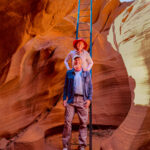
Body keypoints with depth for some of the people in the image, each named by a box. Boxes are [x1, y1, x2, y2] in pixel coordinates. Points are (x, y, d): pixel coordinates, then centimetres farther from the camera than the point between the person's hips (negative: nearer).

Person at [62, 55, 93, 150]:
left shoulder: (87, 73, 11)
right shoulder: (69, 73, 12)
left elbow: (90, 88, 8)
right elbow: (66, 87, 12)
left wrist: (89, 99, -4)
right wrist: (64, 99, 2)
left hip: (83, 100, 0)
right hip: (71, 100, 0)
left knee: (83, 122, -1)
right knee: (68, 121, -5)